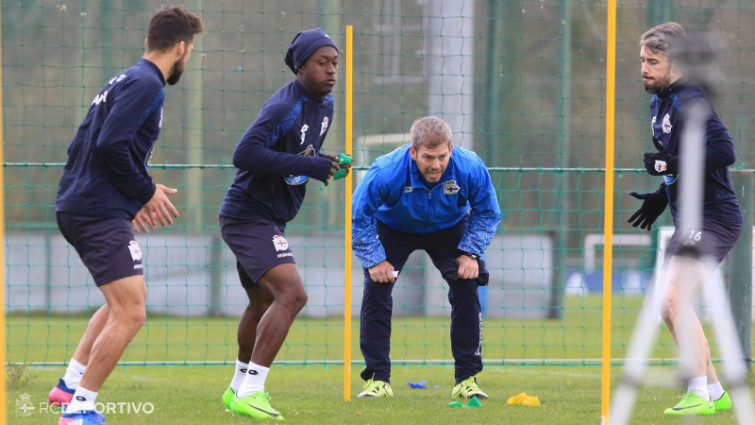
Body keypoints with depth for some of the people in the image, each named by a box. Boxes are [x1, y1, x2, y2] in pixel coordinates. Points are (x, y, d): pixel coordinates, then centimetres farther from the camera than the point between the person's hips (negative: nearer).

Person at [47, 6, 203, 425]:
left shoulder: (126, 80, 18)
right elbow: (112, 145, -23)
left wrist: (138, 194, 18)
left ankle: (71, 384, 24)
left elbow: (88, 146, 20)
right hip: (101, 215, -11)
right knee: (130, 313, -13)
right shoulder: (145, 84, -12)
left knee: (132, 295, 25)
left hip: (78, 209, 11)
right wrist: (146, 191, -10)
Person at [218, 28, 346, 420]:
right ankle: (249, 392, -24)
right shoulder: (284, 108, -22)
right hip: (248, 215, -11)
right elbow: (245, 153, -33)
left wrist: (325, 165, 1)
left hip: (269, 220, 11)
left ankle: (239, 388, 41)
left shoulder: (324, 106, 8)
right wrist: (306, 166, -32)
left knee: (264, 304, 24)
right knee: (292, 294, -24)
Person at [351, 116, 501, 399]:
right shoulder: (386, 172, -38)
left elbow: (488, 213, -11)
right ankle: (377, 379, -7)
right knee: (376, 288, -17)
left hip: (449, 229, 1)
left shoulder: (470, 168, -31)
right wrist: (374, 260, -23)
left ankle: (467, 378, -5)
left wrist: (470, 253, -18)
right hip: (393, 228, -1)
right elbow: (359, 216, -22)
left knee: (467, 287, -14)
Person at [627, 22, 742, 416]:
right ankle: (714, 392, 24)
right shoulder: (660, 102, 14)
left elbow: (723, 151, -28)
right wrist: (661, 196, 19)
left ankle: (699, 393, -19)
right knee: (671, 308, 14)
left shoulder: (688, 102, -17)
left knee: (673, 296, -21)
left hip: (713, 217, -11)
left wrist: (670, 164, -25)